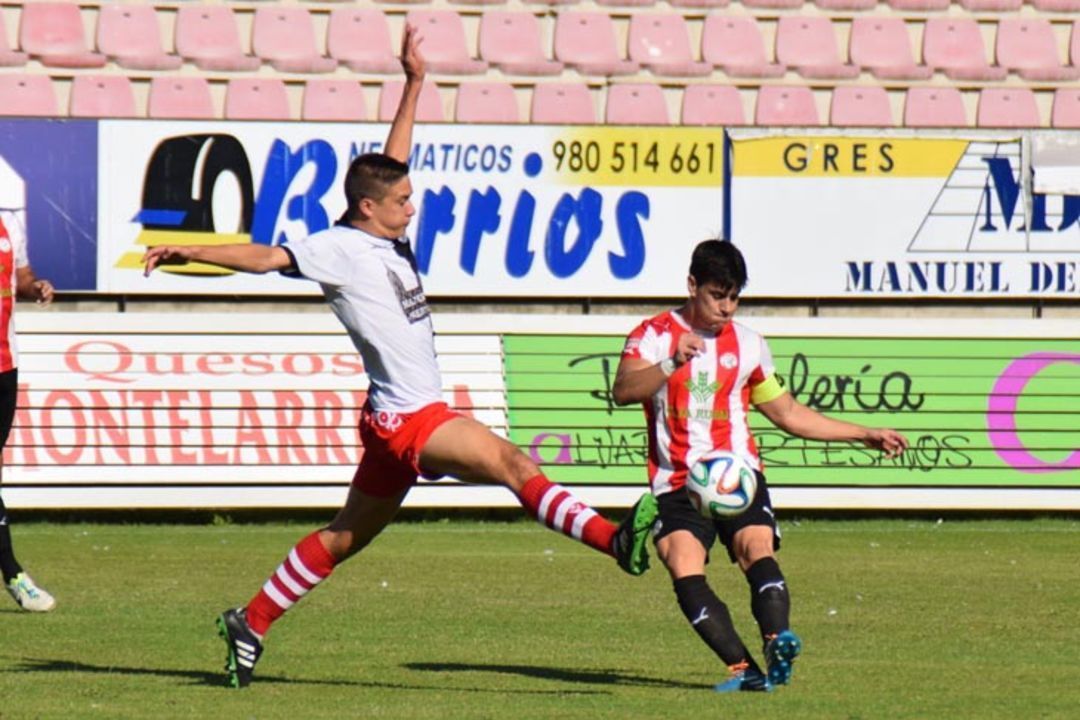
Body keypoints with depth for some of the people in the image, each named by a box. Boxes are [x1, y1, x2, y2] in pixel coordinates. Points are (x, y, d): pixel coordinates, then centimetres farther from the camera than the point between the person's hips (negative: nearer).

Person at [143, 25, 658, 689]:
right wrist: (189, 253, -20)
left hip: (412, 417, 10)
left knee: (346, 537, 15)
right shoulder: (339, 249, -9)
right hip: (405, 416, -10)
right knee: (513, 463, -23)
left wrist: (414, 85, 22)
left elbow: (391, 164, 24)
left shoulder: (386, 241, 14)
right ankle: (616, 539, -34)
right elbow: (269, 257, -13)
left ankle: (251, 624, 21)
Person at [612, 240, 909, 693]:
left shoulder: (747, 344, 16)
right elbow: (623, 392, -12)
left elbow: (787, 413, 26)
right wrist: (673, 363, -28)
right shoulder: (653, 336, 5)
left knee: (758, 551, -26)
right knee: (685, 573, -23)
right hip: (676, 484, -1)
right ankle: (742, 668, -30)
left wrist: (865, 435, 25)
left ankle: (777, 642, -46)